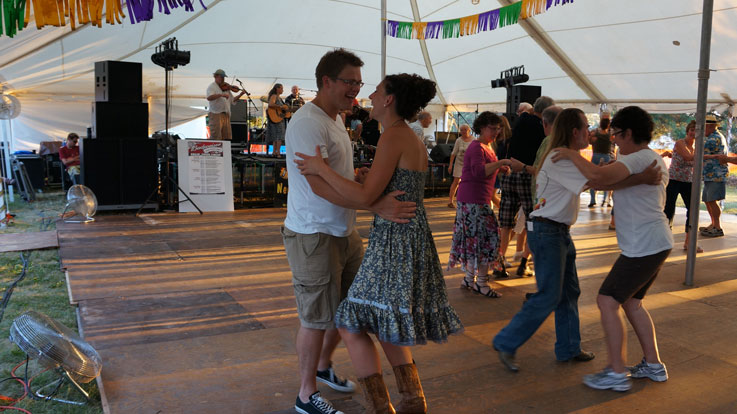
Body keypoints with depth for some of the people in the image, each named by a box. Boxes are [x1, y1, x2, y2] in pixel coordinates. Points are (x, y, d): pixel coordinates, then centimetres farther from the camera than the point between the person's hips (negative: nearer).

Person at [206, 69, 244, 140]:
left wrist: (241, 94, 8)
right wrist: (221, 95, -28)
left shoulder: (226, 88, 19)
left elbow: (232, 100, 21)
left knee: (227, 136, 5)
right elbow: (209, 97, -20)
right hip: (215, 114, -6)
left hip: (226, 115, 6)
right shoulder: (211, 87, 0)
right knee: (215, 137, -10)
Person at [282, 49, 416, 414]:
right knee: (317, 318, 2)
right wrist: (376, 205, -34)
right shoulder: (308, 122, -18)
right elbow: (320, 185, -28)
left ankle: (323, 367, 41)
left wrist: (359, 176, 2)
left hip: (344, 231, 10)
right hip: (314, 236, -10)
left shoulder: (334, 121, 14)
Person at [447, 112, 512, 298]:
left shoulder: (487, 147, 18)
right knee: (485, 236, -9)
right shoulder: (476, 147, -13)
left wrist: (500, 169, 11)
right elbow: (479, 171, -28)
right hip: (473, 199, -10)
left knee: (475, 238, 14)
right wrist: (501, 162, -28)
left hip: (479, 200, 10)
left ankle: (469, 279, 23)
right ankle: (481, 283, -2)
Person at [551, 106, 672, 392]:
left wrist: (571, 155, -21)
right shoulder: (656, 160, 15)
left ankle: (616, 373, 0)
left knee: (607, 302, -5)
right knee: (631, 302, 19)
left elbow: (598, 177, -34)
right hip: (658, 243, 10)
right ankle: (653, 366, 25)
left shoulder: (637, 159, -18)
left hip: (643, 247, -10)